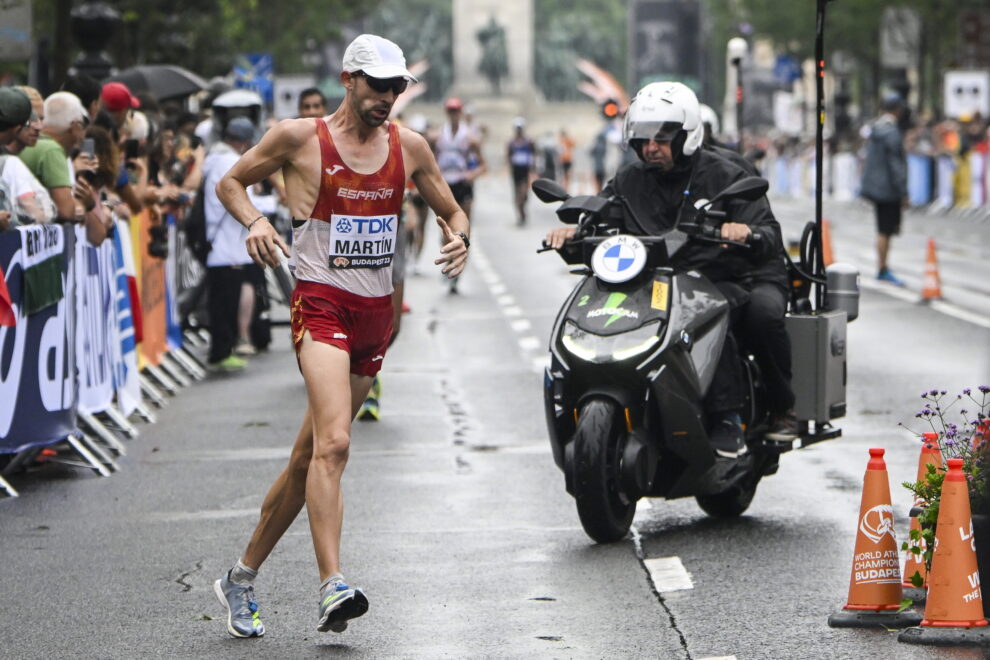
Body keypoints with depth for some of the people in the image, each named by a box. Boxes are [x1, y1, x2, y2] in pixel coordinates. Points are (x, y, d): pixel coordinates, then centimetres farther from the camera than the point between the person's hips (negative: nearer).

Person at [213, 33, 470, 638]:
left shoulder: (410, 147, 9)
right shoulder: (300, 138, -2)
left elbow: (451, 210, 20)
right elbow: (231, 182, 10)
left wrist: (458, 236, -3)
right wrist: (255, 221, -11)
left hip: (378, 311, 5)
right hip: (321, 300, -5)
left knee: (310, 455, 11)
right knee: (332, 443, -25)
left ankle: (243, 576, 24)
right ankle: (333, 587, -33)